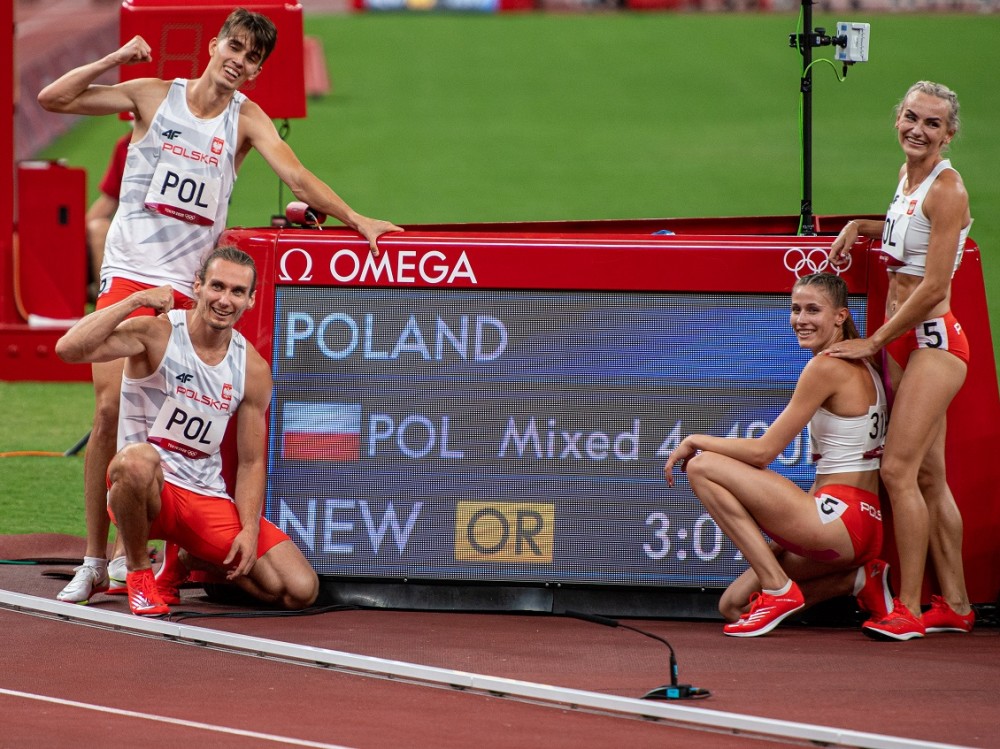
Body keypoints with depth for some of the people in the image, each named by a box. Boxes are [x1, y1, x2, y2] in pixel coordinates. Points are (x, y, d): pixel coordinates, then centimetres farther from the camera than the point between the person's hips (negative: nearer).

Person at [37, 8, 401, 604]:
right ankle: (95, 561, -2)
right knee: (110, 410, -9)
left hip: (187, 286, 0)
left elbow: (297, 176, -3)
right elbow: (52, 98, 5)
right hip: (128, 277, 0)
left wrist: (356, 220, -15)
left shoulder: (246, 119, 7)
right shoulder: (153, 96, 6)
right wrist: (116, 59, -4)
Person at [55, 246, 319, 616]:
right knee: (138, 460, -43)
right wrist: (135, 300, -24)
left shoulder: (253, 370, 4)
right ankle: (138, 571, -12)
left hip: (208, 498, 4)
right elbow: (69, 349, -25)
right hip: (150, 488, -4)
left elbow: (251, 462, 9)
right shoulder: (156, 334, -10)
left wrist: (250, 529, -5)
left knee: (301, 590, -8)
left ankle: (191, 561, 19)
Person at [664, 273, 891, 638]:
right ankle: (859, 577, 10)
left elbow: (762, 451, -11)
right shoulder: (859, 365, 17)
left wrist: (695, 441, 2)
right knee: (734, 605, 16)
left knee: (702, 467, -10)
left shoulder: (827, 367, -12)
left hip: (839, 521, -10)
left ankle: (779, 589, -11)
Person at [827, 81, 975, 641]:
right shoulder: (908, 176, 10)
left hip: (935, 340, -9)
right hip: (902, 341, 9)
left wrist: (873, 343, -12)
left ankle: (908, 609, -11)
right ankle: (955, 605, 15)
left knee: (899, 469, -14)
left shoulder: (947, 190, -15)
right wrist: (860, 227, 17)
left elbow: (932, 288, -18)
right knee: (929, 477, 10)